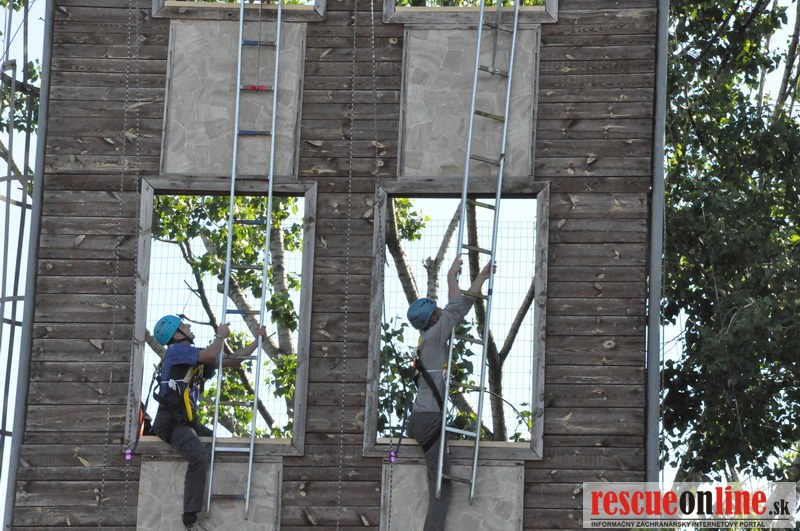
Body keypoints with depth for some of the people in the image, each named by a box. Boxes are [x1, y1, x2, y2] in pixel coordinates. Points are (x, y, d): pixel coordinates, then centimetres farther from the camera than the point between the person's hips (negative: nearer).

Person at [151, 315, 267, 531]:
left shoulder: (194, 355, 20)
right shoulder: (177, 350, -6)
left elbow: (232, 361, 23)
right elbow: (211, 355, -21)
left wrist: (257, 341, 20)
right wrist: (221, 336, -2)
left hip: (188, 421, 10)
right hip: (171, 421, -10)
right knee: (200, 456, -29)